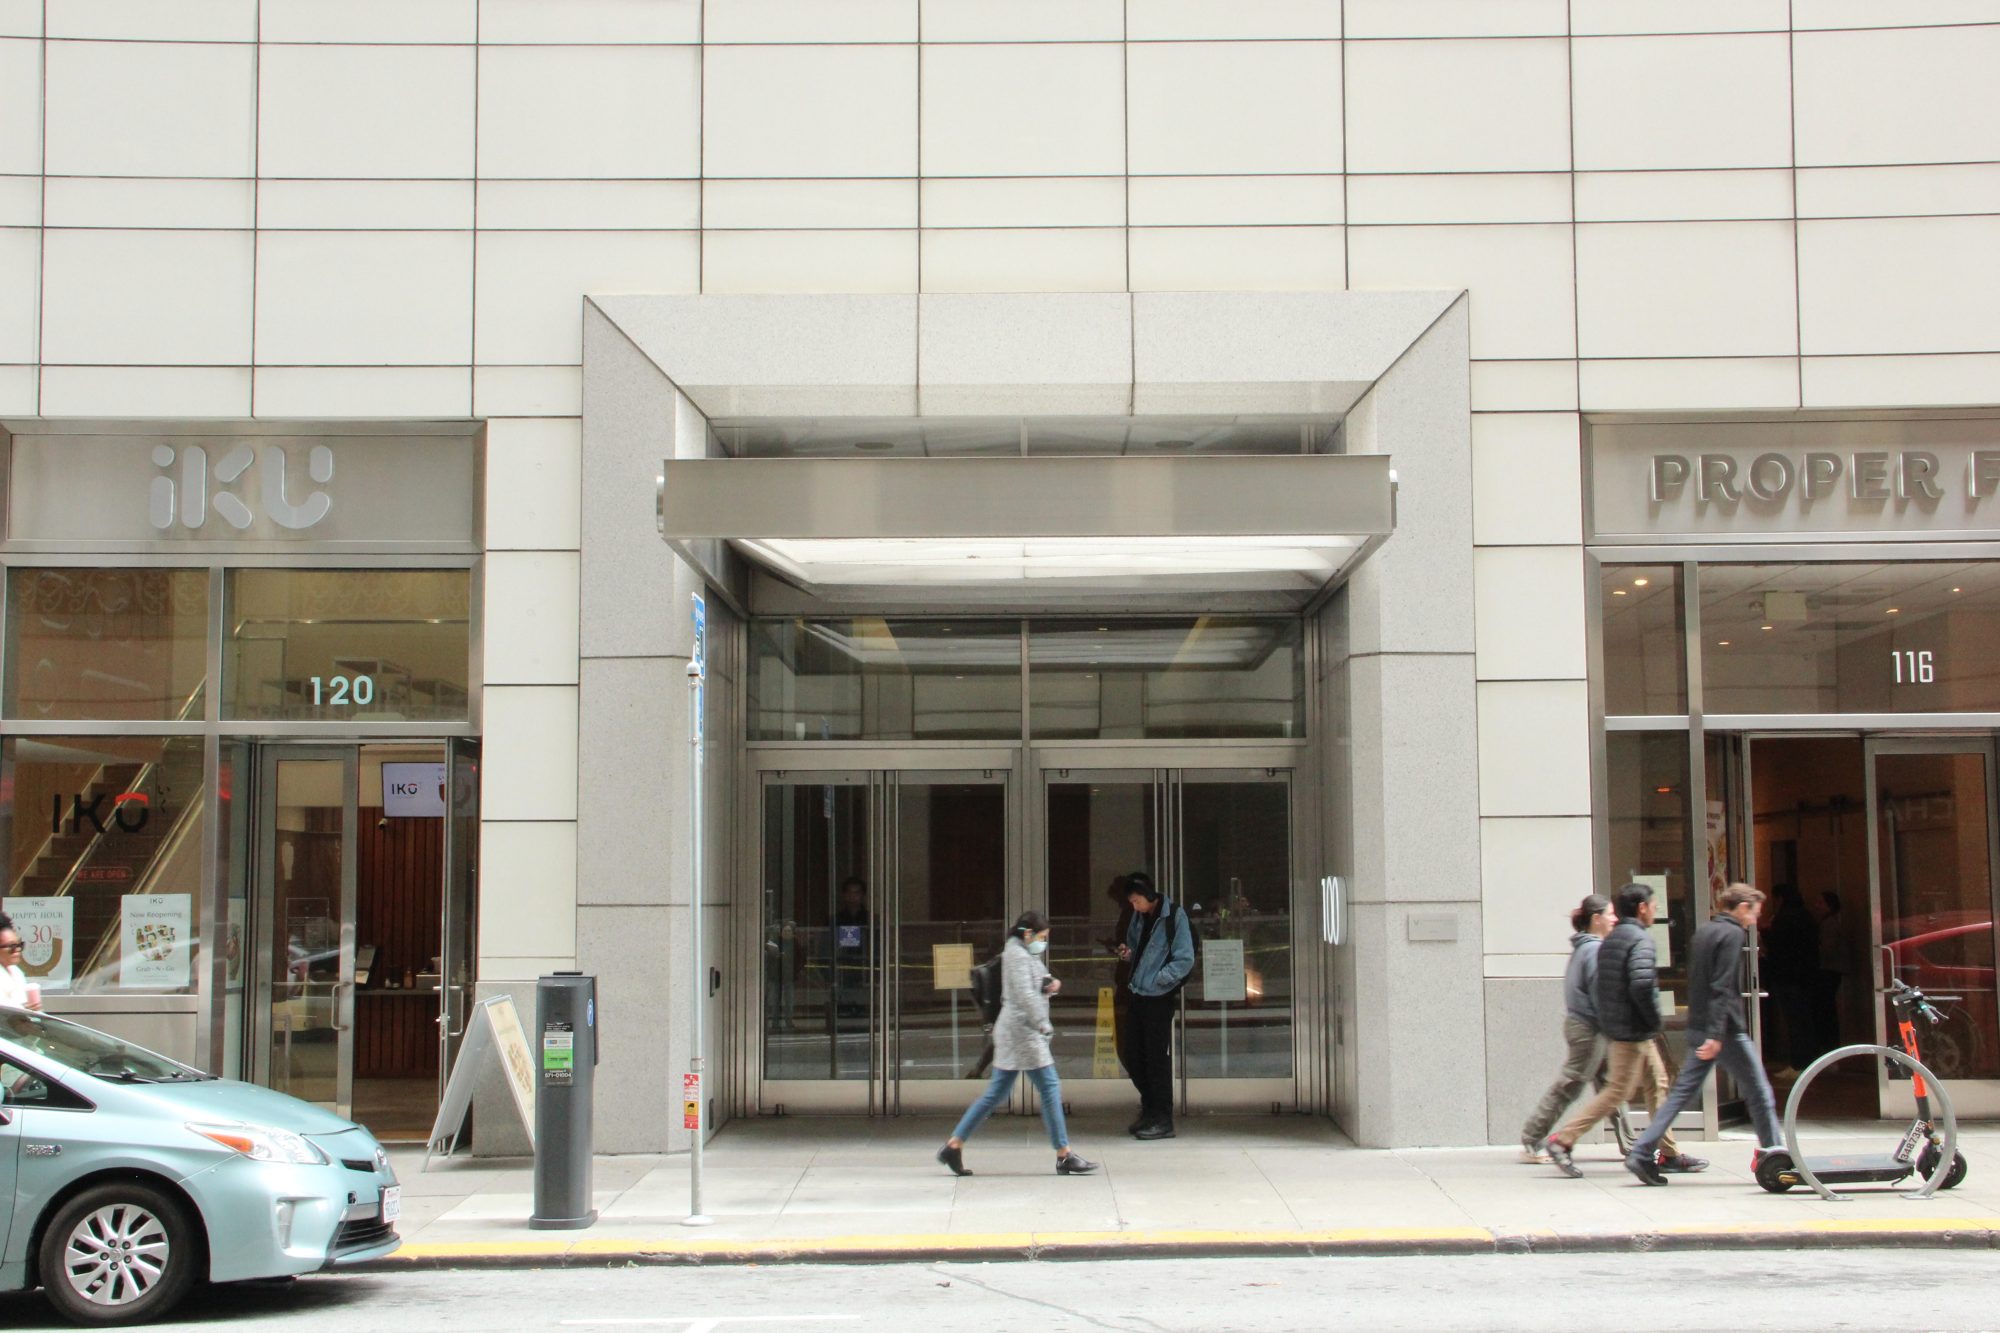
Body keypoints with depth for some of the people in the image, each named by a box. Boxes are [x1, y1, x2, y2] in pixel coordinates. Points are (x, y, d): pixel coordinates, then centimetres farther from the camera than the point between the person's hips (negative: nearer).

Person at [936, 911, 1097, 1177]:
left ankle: (953, 1146, 10)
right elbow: (1024, 995, -20)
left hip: (1014, 1032, 11)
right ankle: (1064, 1157, -5)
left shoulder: (1025, 954, 20)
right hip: (1021, 1029, -11)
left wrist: (1049, 985, 6)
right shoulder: (1017, 954, -11)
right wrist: (1043, 1024, -18)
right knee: (1050, 1088, -7)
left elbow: (1034, 990, 26)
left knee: (995, 1093, 10)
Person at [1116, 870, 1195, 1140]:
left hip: (1159, 998, -7)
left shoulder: (1174, 916, -11)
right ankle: (1149, 1111, 25)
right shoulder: (1139, 917, 10)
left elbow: (1185, 959, -14)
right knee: (1133, 1057, 11)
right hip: (1138, 995, 7)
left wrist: (1158, 979, -20)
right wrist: (1128, 954, 2)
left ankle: (1163, 1120, 6)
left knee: (1157, 1058, -2)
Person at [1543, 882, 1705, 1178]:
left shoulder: (1609, 940, 14)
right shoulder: (1639, 939, -15)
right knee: (1617, 1092, -6)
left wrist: (1607, 1020, 16)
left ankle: (1669, 1153, 18)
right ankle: (1561, 1140, -7)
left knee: (1657, 1084, 15)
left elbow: (1599, 987, 16)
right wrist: (1655, 1020, -15)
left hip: (1617, 1028, 10)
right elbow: (1642, 984, -27)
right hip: (1634, 1031, -10)